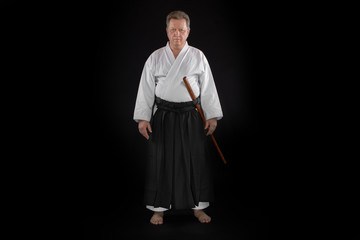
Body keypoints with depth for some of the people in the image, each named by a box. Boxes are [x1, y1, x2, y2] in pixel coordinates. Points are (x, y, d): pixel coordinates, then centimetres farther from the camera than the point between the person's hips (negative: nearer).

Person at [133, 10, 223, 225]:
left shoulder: (198, 57, 2)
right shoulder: (155, 58, 2)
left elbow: (208, 88, 4)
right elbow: (146, 89, 3)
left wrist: (212, 117, 0)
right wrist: (143, 118, -2)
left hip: (191, 117, 0)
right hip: (163, 117, 0)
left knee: (196, 161, 4)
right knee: (161, 161, 3)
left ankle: (198, 206, 21)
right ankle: (159, 208, 18)